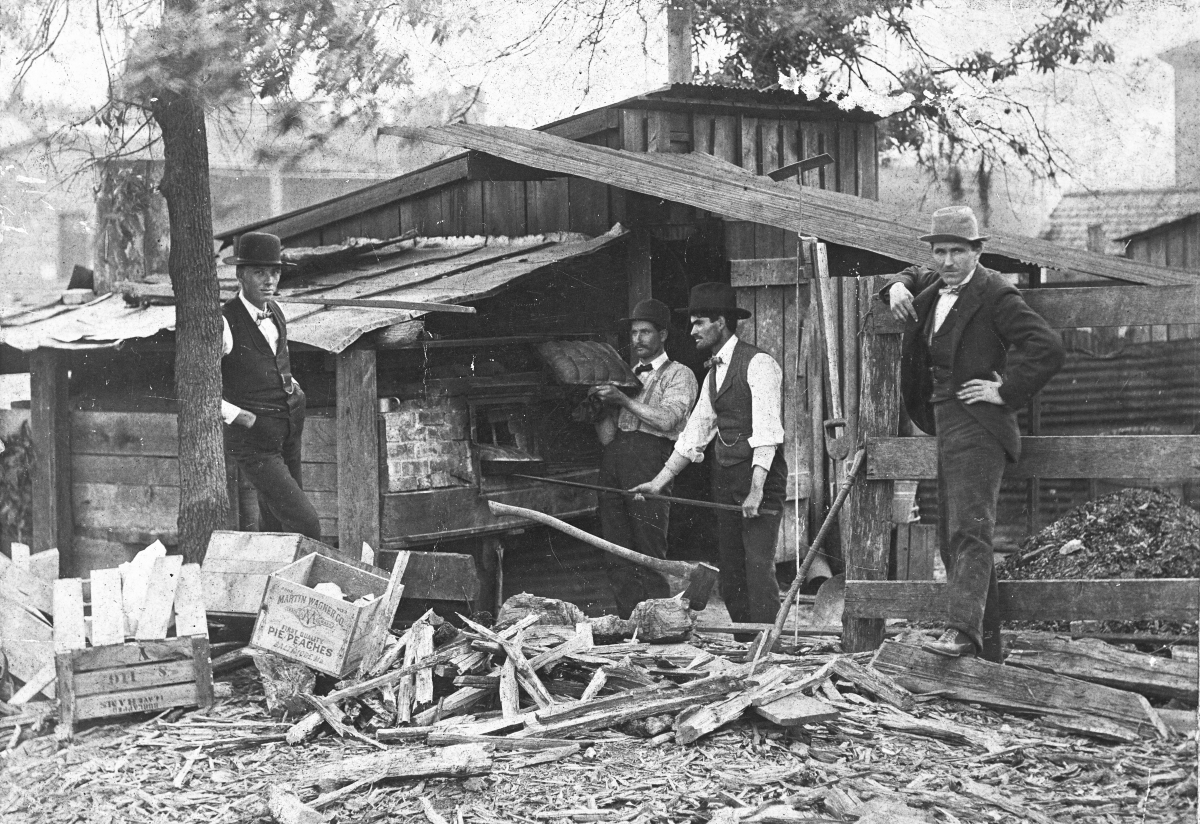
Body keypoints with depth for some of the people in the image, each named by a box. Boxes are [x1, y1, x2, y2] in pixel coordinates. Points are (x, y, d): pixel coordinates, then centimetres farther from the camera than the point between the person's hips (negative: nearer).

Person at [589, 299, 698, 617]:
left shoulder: (678, 375, 9)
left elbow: (667, 419, -9)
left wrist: (625, 400, -10)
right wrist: (600, 405, 3)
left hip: (649, 456, -6)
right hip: (614, 458, 6)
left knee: (649, 552, -11)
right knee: (616, 552, 2)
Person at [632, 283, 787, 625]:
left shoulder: (758, 364, -10)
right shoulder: (714, 372, 16)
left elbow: (766, 431, -18)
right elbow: (695, 433, 20)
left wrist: (756, 489, -26)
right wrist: (660, 481, 15)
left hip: (760, 478, -8)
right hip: (725, 479, 8)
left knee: (758, 568, -12)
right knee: (730, 571, 8)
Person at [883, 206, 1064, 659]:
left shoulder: (994, 294, -12)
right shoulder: (937, 284, 13)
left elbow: (1048, 348, -19)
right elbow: (911, 277, 37)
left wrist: (1006, 392, -16)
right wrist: (898, 286, 13)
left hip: (976, 423, -10)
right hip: (946, 425, 10)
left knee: (969, 530, -19)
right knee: (951, 537, 12)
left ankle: (963, 630, -26)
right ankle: (989, 642, 19)